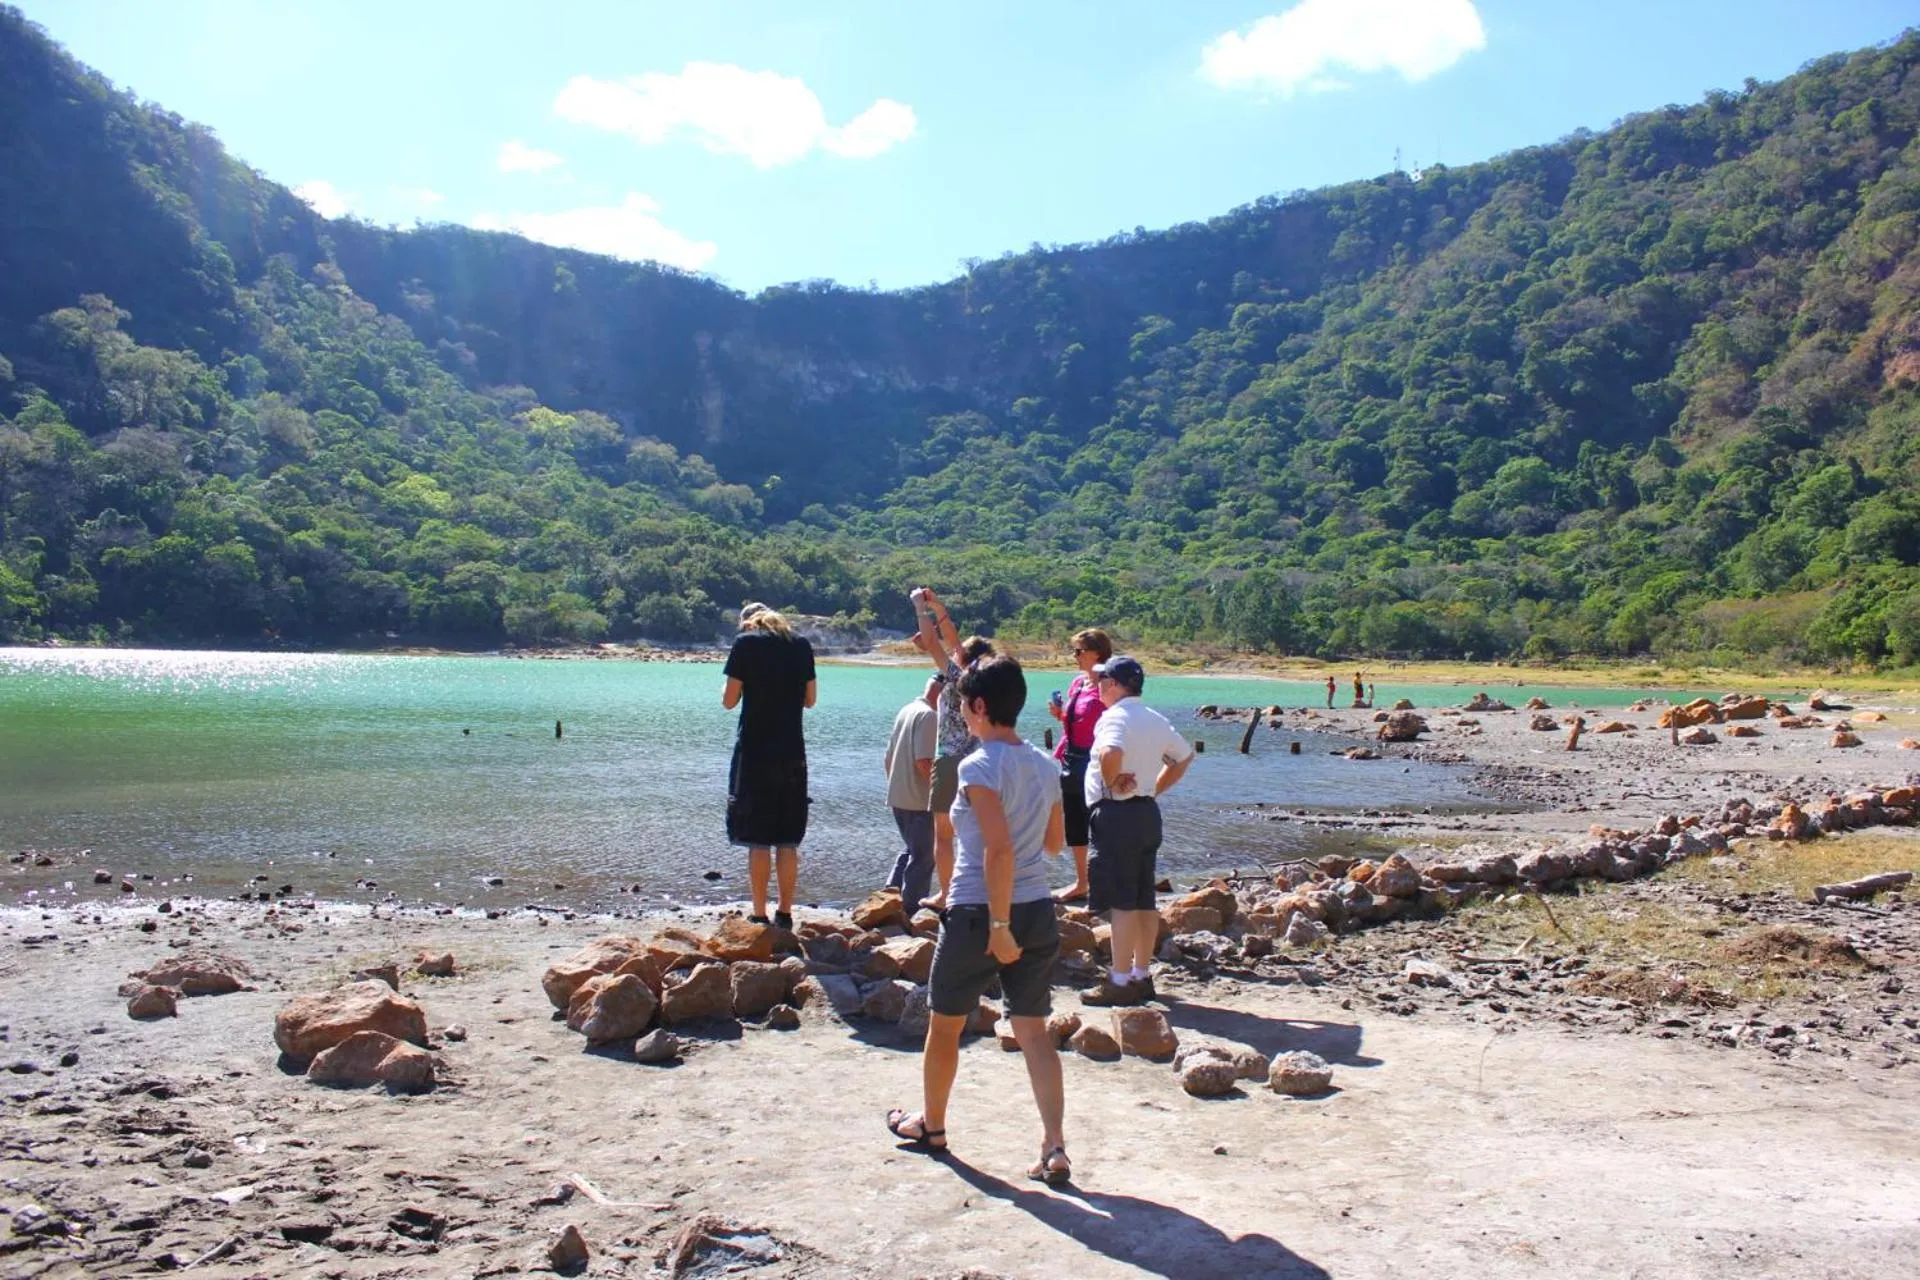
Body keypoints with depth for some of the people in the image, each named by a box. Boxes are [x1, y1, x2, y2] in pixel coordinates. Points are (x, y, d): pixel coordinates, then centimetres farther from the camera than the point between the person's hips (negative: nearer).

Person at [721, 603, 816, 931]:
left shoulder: (745, 643, -4)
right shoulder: (801, 645, 7)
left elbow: (729, 700, -5)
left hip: (755, 751, -4)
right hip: (793, 753, 4)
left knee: (757, 840, 0)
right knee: (788, 841, 9)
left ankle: (759, 916, 1)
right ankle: (785, 914, 13)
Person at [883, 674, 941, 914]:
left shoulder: (906, 711, 13)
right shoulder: (928, 716, -16)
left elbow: (888, 758, 19)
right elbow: (924, 762, -25)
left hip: (897, 797, 9)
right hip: (920, 800, -9)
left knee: (911, 850, 22)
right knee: (923, 858, 2)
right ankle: (911, 909, 6)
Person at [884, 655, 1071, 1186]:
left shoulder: (979, 767, -16)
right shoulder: (1046, 766, 5)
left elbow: (999, 847, -25)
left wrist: (999, 925, -22)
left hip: (978, 913, -6)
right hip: (1038, 912, 6)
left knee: (944, 1023, 16)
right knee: (1034, 1029, 8)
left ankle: (930, 1124, 33)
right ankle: (1055, 1148, 0)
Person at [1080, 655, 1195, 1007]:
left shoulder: (1115, 717, -14)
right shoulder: (1155, 719, 13)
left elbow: (1111, 752, -36)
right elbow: (1185, 755, 26)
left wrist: (1111, 782, -17)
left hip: (1117, 815, -9)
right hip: (1148, 812, 9)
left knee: (1121, 902, -5)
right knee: (1144, 900, 13)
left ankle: (1120, 982, -2)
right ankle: (1141, 975, 21)